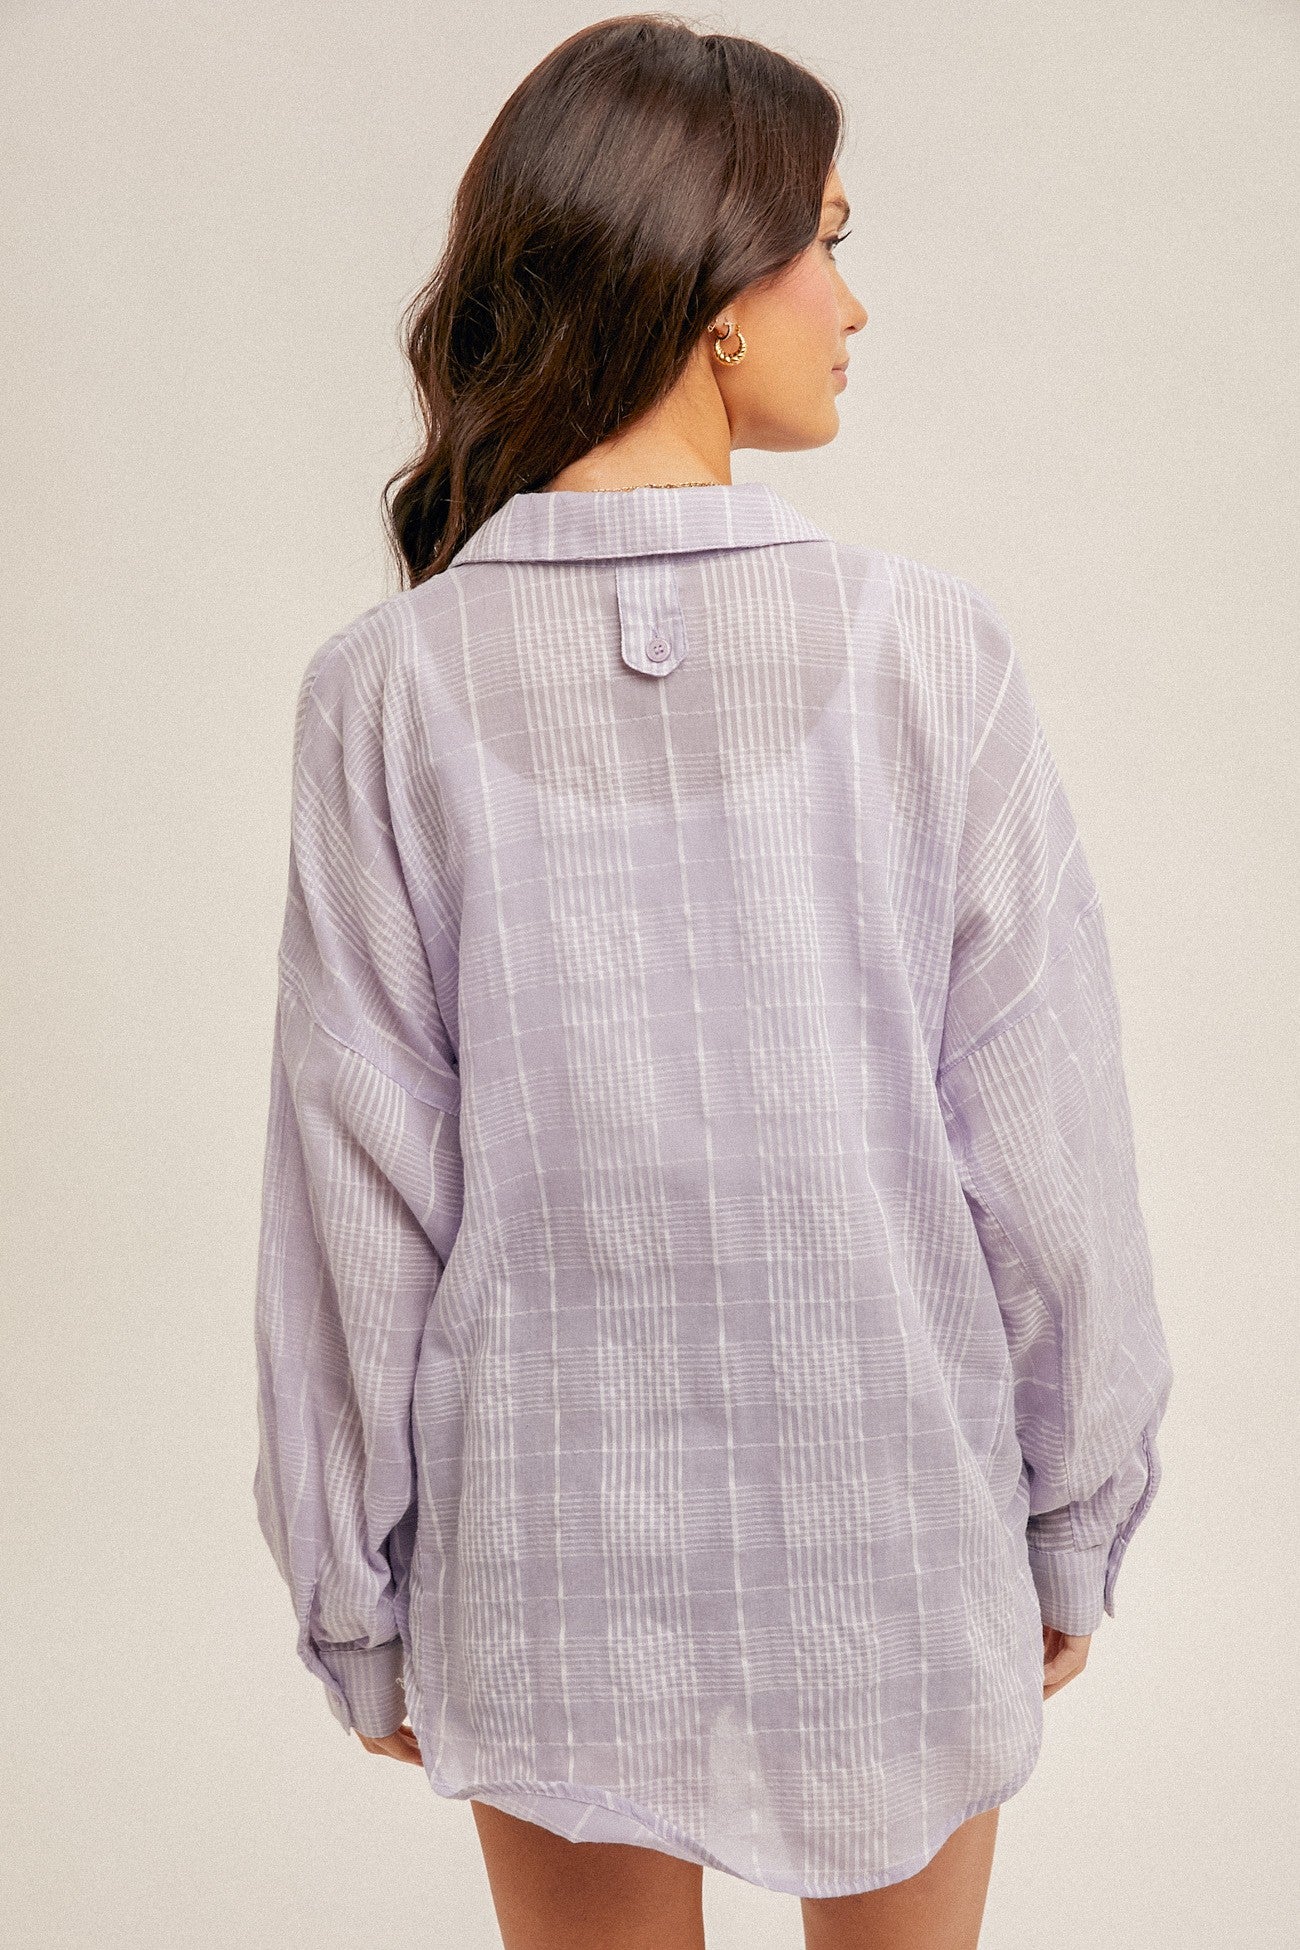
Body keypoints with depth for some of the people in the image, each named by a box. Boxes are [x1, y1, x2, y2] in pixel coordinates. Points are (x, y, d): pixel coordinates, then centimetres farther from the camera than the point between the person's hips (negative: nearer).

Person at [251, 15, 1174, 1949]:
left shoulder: (393, 692, -13)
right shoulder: (929, 653, -15)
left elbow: (358, 1186, -9)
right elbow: (1043, 1150, -10)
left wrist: (358, 1598, 4)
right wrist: (1075, 1522, 5)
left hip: (555, 1559, 1)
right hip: (897, 1524, 0)